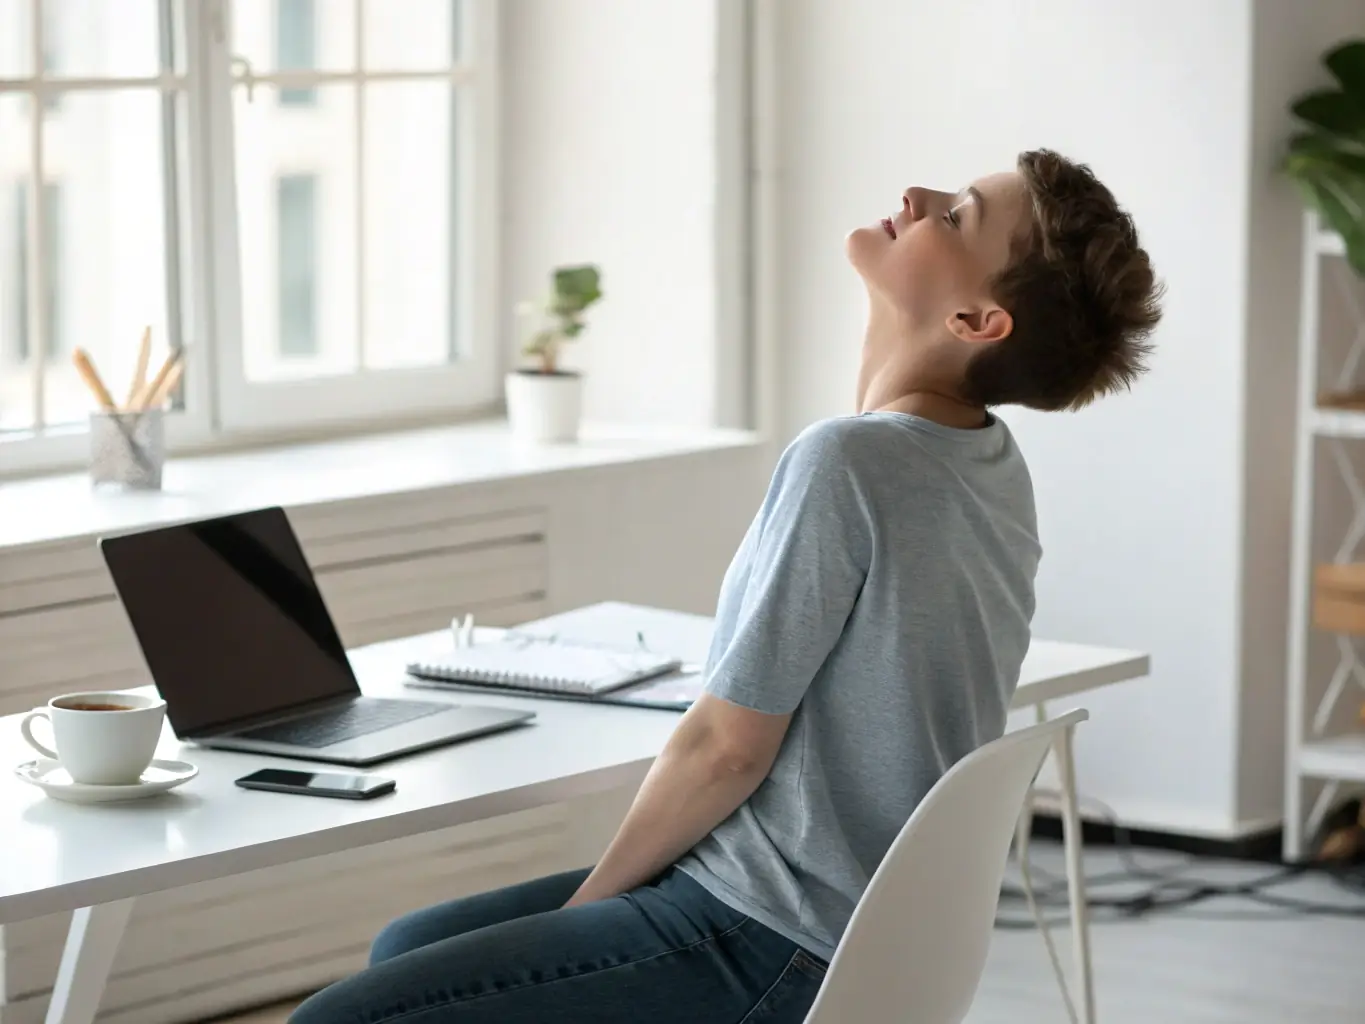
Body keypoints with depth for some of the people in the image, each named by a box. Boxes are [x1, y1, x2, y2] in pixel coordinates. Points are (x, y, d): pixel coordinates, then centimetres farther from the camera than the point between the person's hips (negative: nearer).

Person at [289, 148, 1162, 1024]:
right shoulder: (993, 467, 5)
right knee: (411, 952, 21)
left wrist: (586, 903, -3)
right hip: (852, 926, 10)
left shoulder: (846, 464, -22)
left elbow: (729, 746, -18)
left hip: (767, 953, -10)